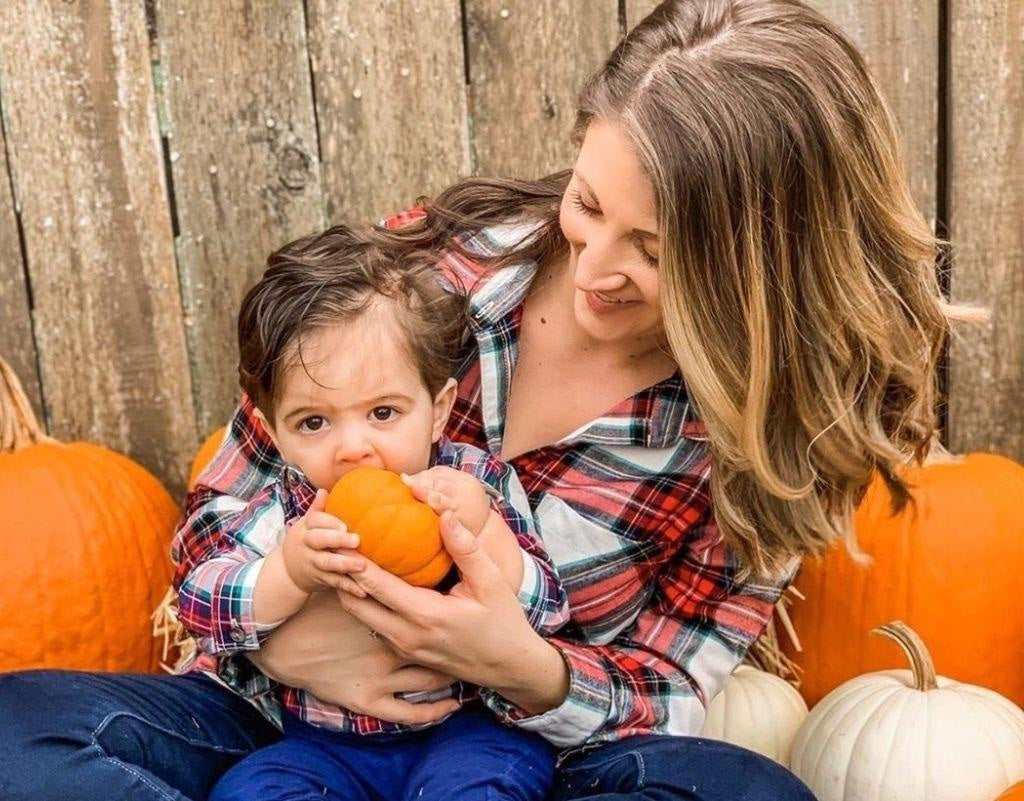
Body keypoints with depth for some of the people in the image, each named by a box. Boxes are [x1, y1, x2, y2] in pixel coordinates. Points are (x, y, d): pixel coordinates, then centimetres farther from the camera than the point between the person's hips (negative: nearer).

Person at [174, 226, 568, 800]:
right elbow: (202, 607, -11)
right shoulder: (282, 510, -5)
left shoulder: (478, 485, -9)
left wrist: (483, 532, -30)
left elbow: (543, 615, -12)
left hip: (467, 726, -2)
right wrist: (289, 572, -30)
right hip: (322, 742, 3)